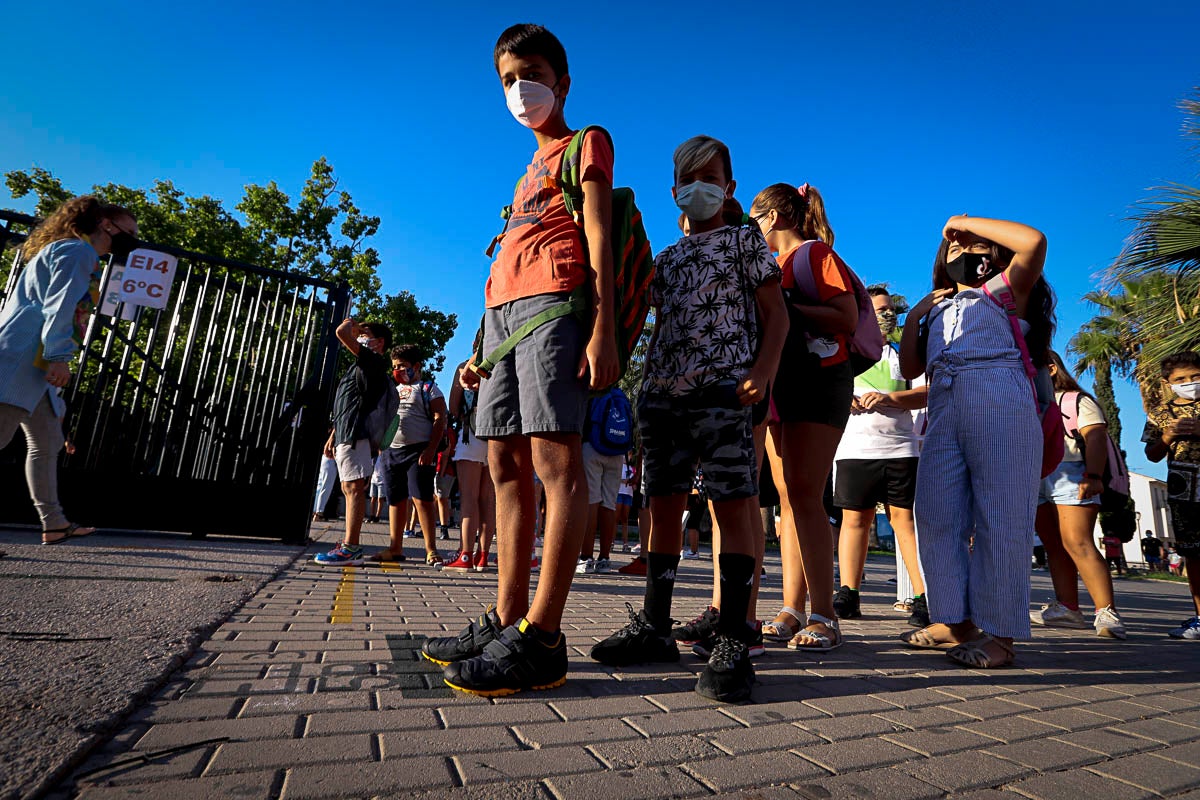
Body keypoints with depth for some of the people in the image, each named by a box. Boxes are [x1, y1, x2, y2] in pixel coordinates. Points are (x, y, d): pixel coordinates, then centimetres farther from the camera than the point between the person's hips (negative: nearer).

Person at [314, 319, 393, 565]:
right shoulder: (361, 366, 27)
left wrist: (349, 323, 6)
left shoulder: (374, 361, -4)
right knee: (350, 489, 10)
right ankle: (350, 546, 14)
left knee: (354, 488, -13)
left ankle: (350, 549, -14)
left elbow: (342, 333, -16)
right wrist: (334, 434, 24)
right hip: (346, 434, 10)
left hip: (356, 434, -10)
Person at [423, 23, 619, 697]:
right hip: (504, 306, 8)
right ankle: (505, 622, 6)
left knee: (555, 457, -17)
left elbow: (599, 235, -3)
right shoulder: (531, 169, 33)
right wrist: (483, 352, 20)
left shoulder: (586, 143, 14)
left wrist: (604, 326, -17)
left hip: (553, 299, -8)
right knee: (507, 464, 1)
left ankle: (541, 639, -17)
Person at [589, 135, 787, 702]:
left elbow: (776, 315, 3)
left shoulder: (744, 240, 12)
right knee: (663, 505, 5)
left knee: (732, 504, -9)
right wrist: (646, 379, 7)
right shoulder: (666, 259, 25)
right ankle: (654, 628, 13)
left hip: (722, 388, -5)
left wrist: (762, 370, -13)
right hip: (662, 392, 5)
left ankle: (732, 643, -5)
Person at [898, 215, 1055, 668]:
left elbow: (1034, 241, -5)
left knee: (998, 517, -6)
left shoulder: (1004, 292, 14)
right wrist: (914, 317, 15)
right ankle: (956, 620, 10)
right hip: (944, 410, 6)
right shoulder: (937, 309, 28)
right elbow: (910, 368, 22)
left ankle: (999, 633, -1)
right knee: (936, 515, 1)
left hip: (1000, 404, -5)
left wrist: (967, 222, 6)